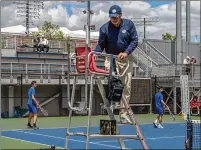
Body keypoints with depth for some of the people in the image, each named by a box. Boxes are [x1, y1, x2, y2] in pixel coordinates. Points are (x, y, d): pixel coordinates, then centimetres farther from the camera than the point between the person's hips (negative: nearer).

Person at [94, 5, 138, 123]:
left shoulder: (129, 24, -2)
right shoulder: (105, 28, -4)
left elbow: (135, 40, -2)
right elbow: (101, 45, 0)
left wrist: (126, 52, -16)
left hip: (126, 59, 2)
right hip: (111, 59, -2)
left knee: (126, 86, 4)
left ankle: (123, 114, 11)